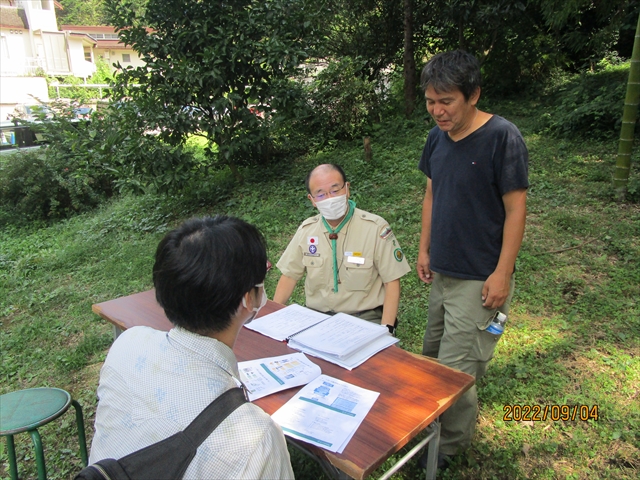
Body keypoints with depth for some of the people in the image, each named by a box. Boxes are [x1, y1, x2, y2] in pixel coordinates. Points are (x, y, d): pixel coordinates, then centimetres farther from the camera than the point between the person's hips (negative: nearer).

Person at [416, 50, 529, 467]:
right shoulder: (438, 137, 4)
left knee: (454, 370, 0)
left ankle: (451, 446, 26)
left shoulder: (502, 137, -16)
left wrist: (502, 273, -16)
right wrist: (425, 249, 12)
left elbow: (516, 208, -14)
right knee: (433, 358, 19)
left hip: (480, 278, -7)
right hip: (442, 272, 7)